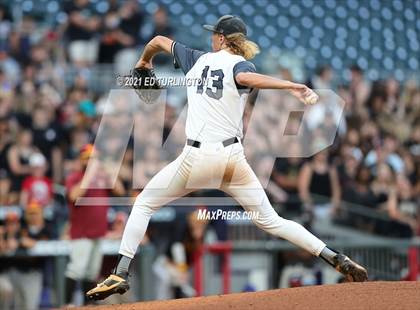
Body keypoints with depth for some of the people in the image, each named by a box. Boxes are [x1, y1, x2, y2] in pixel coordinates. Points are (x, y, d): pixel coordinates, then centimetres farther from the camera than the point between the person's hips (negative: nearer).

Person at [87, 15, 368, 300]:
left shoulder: (197, 60, 12)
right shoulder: (241, 64, 3)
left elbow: (159, 40, 27)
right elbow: (245, 77, -24)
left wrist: (144, 61, 48)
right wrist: (291, 86, -31)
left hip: (196, 157, 0)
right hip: (232, 157, 0)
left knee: (143, 205, 16)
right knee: (271, 221, 7)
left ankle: (121, 273, 2)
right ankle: (338, 259, -5)